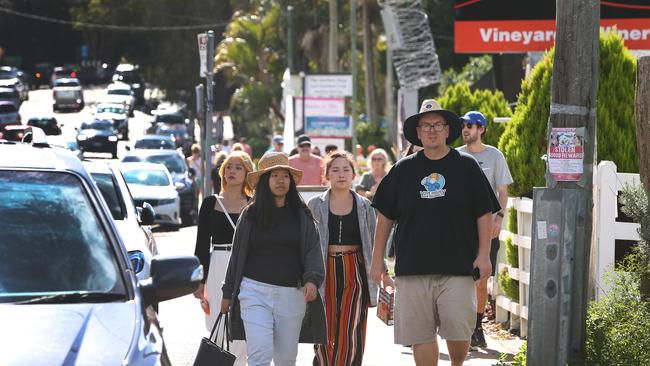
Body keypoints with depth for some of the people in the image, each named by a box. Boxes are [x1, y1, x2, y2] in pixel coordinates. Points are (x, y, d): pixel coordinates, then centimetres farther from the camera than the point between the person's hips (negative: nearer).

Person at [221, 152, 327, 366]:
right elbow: (237, 255, 12)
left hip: (292, 294, 1)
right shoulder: (250, 214, 6)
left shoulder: (301, 215, 6)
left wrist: (312, 279, -18)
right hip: (255, 291, -1)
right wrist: (228, 293, 13)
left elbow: (313, 250, 1)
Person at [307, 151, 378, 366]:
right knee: (325, 334, -1)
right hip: (325, 273, 0)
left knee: (350, 334, -7)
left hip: (354, 274, 0)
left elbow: (373, 244, 12)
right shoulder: (315, 205, 6)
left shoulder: (364, 206, 8)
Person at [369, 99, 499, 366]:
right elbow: (385, 217, 14)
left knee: (458, 331, -8)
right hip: (412, 269, 2)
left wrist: (483, 255, -3)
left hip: (458, 267, -2)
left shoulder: (466, 166, 6)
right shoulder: (403, 169, 9)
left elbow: (484, 214, 6)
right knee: (421, 334, 0)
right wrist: (377, 260, 11)